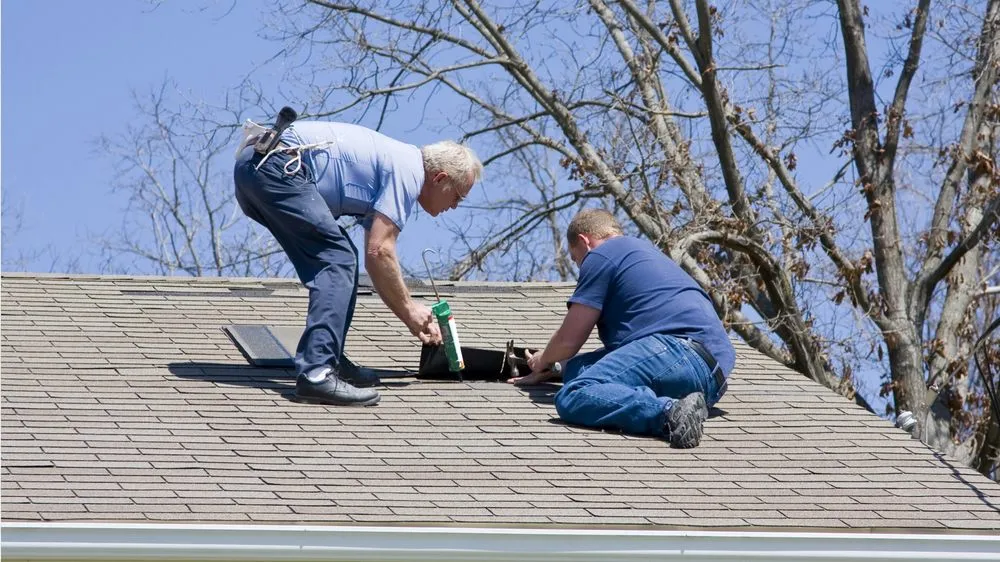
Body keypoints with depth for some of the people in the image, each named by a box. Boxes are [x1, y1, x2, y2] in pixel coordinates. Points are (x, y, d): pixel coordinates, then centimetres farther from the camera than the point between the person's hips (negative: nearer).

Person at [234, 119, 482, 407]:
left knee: (337, 261, 15)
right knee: (337, 260, -10)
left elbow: (377, 255, 33)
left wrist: (413, 320, 33)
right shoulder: (407, 171, -4)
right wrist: (408, 308, 3)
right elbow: (379, 252, -10)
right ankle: (316, 372, -19)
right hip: (276, 167, -10)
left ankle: (329, 360, 16)